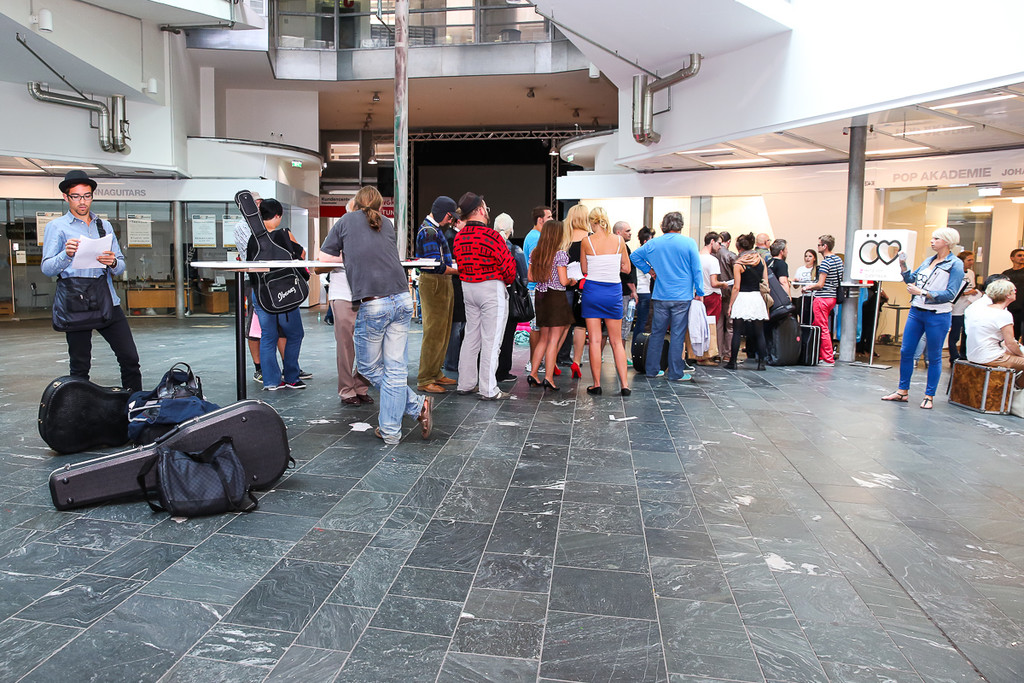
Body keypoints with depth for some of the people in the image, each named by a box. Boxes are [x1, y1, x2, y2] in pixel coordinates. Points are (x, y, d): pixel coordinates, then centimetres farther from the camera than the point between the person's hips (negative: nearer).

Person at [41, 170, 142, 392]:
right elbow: (46, 268, -3)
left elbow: (121, 266, 15)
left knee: (130, 358, -2)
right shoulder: (57, 227, 7)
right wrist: (66, 254, -22)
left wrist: (113, 263, -9)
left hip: (108, 302, 3)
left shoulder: (105, 226, 20)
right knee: (80, 366, 0)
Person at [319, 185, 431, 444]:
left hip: (372, 304, -4)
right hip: (402, 299, 4)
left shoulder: (346, 221, 10)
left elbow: (324, 257, 14)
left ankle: (417, 406, 9)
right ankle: (390, 430, 9)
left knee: (369, 367, 13)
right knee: (396, 369, 5)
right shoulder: (388, 224, 19)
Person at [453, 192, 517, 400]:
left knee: (471, 336, 15)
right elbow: (508, 264, -13)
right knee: (490, 340, -2)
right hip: (492, 288, -7)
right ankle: (488, 390, 1)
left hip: (467, 288, 7)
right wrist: (507, 280, 6)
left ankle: (466, 384, 22)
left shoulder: (459, 237, 4)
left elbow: (460, 265, 11)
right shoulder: (490, 235, -17)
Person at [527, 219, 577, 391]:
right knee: (554, 340, 0)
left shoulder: (536, 252, 6)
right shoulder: (560, 254, -11)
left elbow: (531, 277, 9)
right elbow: (563, 281, -15)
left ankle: (533, 374, 13)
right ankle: (548, 378, -1)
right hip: (556, 298, -6)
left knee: (544, 339, 16)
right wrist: (571, 280, 5)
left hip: (540, 297, 6)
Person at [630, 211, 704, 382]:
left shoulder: (654, 243, 4)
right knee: (677, 335, 1)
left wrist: (649, 269, 15)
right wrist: (699, 292, 3)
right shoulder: (689, 243, -5)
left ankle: (652, 370, 18)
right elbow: (697, 270, -4)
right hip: (682, 297, -3)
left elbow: (634, 256, 13)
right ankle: (675, 373, 5)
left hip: (660, 297, 3)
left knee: (657, 333, 11)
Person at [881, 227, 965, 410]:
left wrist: (923, 292, -20)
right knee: (906, 352, 6)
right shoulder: (928, 260, 13)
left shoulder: (955, 264, -7)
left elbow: (950, 294, -15)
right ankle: (902, 391, 17)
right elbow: (910, 279, 17)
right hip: (916, 311, 6)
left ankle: (929, 396, 13)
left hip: (937, 316, -6)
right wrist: (903, 264, 4)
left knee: (934, 357, 4)